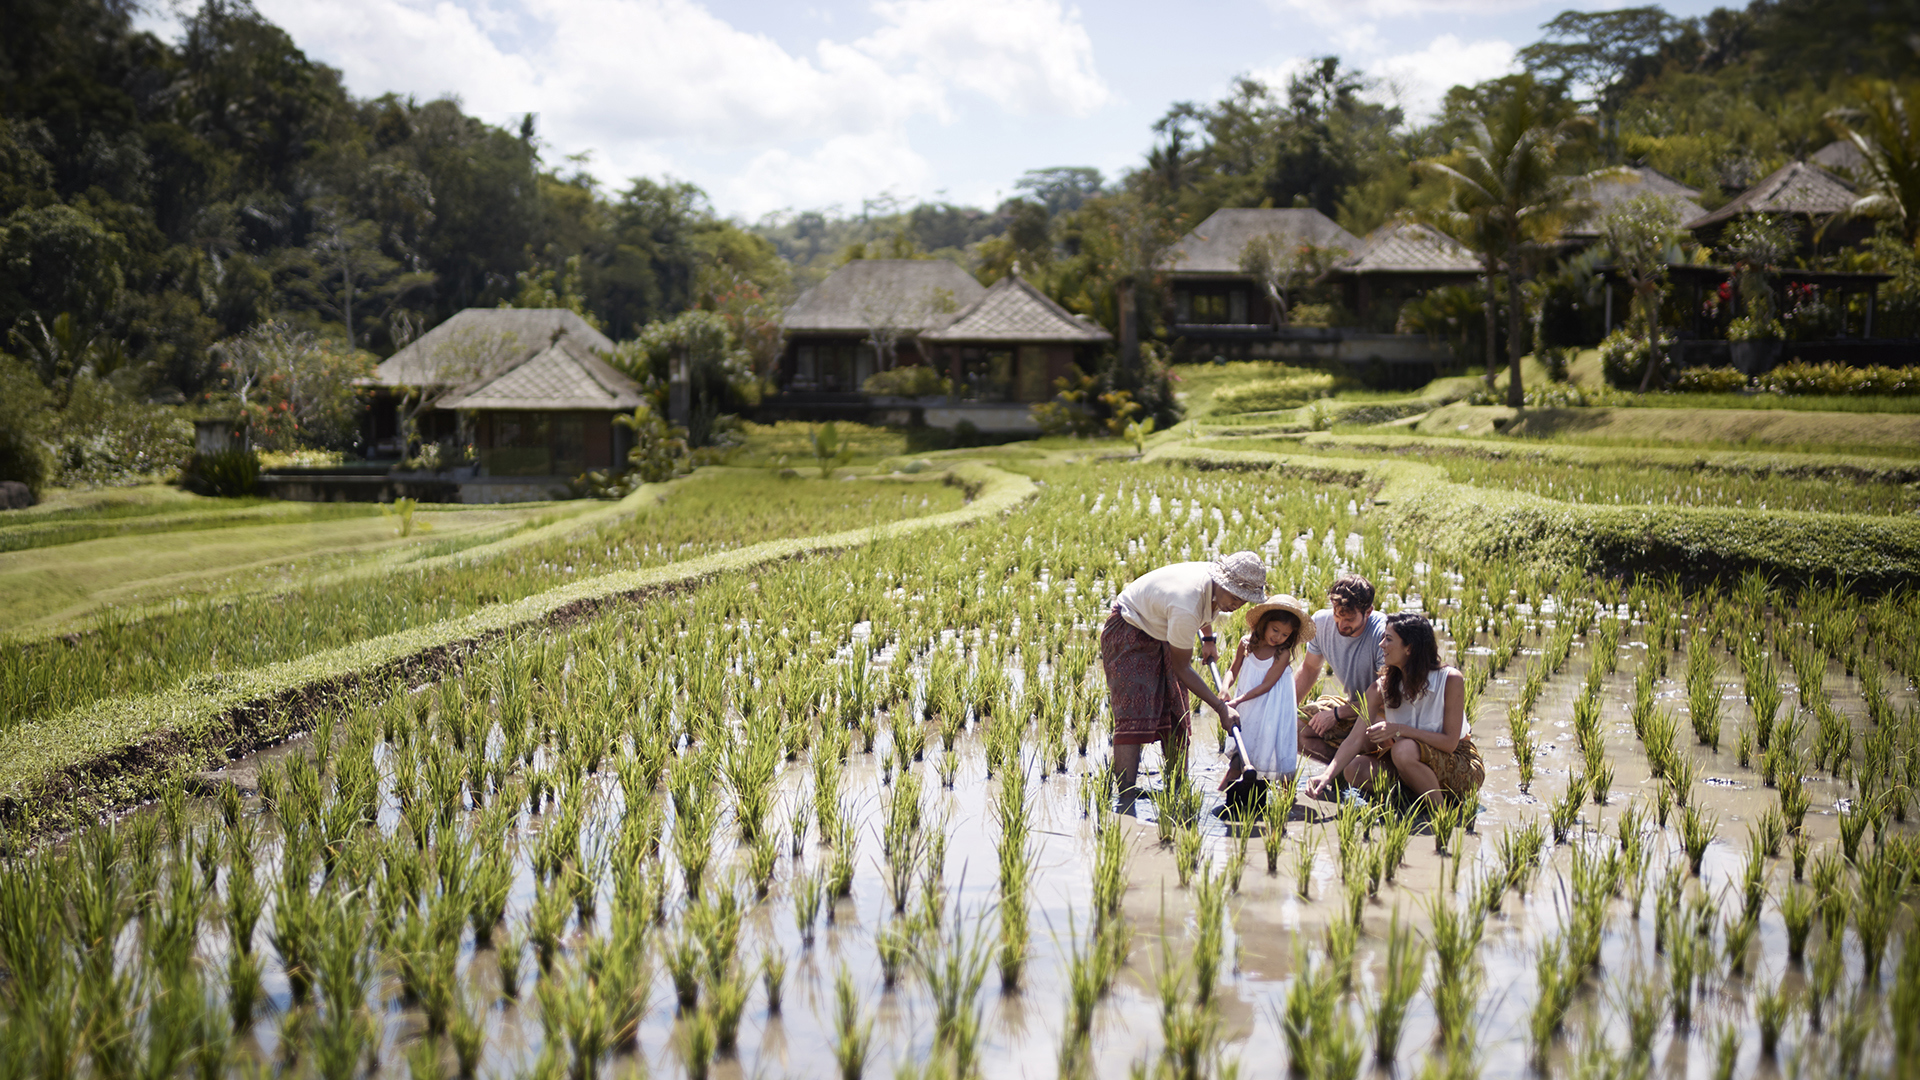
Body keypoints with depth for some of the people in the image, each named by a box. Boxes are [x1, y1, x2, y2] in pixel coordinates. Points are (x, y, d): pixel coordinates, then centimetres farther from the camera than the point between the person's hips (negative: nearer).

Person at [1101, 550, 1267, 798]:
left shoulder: (1217, 584, -13)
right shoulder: (1186, 608, -38)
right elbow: (1181, 668, -25)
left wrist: (1208, 639, 16)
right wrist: (1221, 708, -22)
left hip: (1161, 635, 9)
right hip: (1129, 635, -9)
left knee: (1175, 713, 6)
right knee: (1134, 714, -20)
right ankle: (1126, 798, -23)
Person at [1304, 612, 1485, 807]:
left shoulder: (1450, 679, -19)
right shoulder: (1382, 687, -6)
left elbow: (1450, 742, -21)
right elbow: (1356, 738, -13)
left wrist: (1399, 729, -29)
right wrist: (1328, 775, -27)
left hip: (1461, 765, -5)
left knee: (1404, 750, -34)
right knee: (1355, 770, -17)